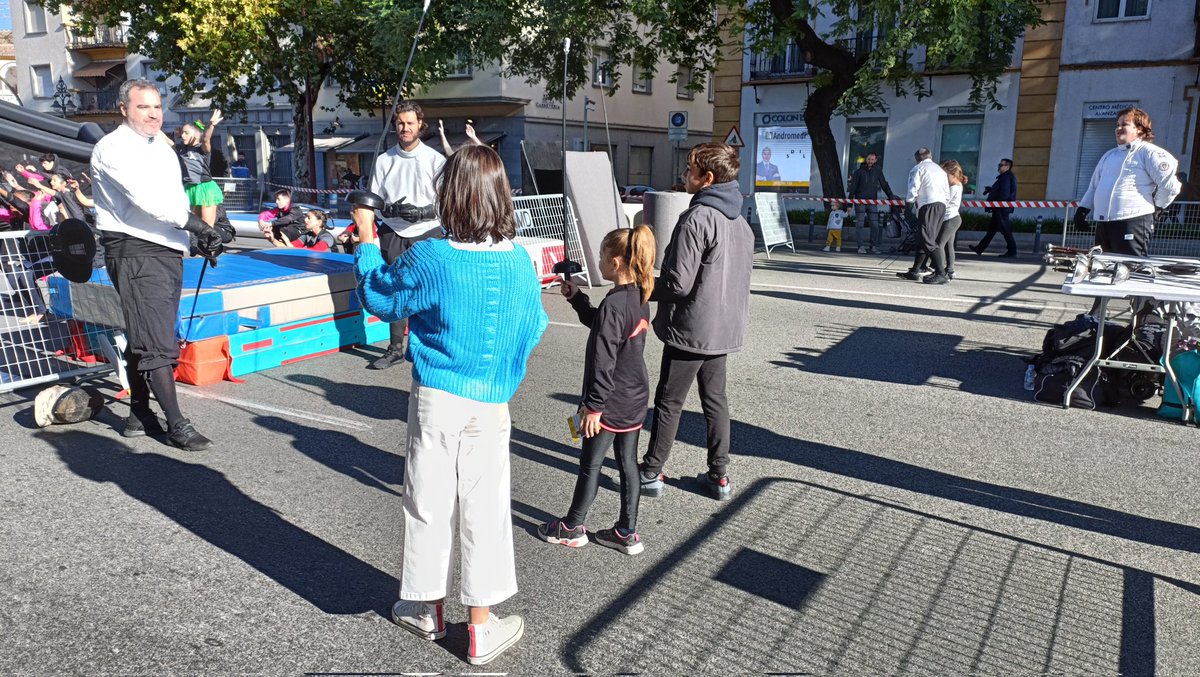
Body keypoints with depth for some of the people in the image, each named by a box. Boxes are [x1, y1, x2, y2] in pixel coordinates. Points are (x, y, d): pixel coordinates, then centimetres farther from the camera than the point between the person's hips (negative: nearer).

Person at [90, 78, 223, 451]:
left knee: (143, 337, 14)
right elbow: (144, 197, -20)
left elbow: (176, 198, 16)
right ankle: (176, 424, -7)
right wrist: (195, 224, -24)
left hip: (168, 250, 8)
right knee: (156, 341, -10)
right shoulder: (113, 148, -6)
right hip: (135, 251, -8)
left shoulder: (162, 146, 20)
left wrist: (201, 235, 1)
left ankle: (139, 414, 24)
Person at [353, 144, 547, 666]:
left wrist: (366, 239, 16)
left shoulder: (429, 259, -13)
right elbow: (534, 329, 7)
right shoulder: (521, 262, -4)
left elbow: (380, 299, 3)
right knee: (485, 509, 10)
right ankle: (481, 627, 20)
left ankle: (426, 608, 33)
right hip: (492, 405, 2)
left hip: (436, 400, -2)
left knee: (429, 504, 14)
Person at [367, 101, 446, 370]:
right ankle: (395, 348, 15)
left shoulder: (435, 160, -1)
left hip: (426, 234, -2)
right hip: (393, 234, 3)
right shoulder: (384, 160, 7)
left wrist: (423, 212, -18)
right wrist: (392, 210, -13)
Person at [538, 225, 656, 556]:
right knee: (628, 464, 14)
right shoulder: (640, 298, 4)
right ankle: (627, 533, 24)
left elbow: (604, 361, -23)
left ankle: (572, 527, 25)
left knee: (590, 465, 8)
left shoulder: (612, 304, -23)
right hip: (635, 399, 8)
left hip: (611, 402, -8)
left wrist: (593, 405, -17)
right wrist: (576, 297, 16)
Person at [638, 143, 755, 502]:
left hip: (691, 329, -8)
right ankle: (719, 475, 23)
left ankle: (651, 472, 16)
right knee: (715, 401, 16)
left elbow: (679, 283, -22)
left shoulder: (696, 219, -19)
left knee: (668, 402, 5)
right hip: (725, 328, 8)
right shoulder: (741, 221, 9)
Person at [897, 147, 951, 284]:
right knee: (924, 239, 14)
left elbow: (913, 190, -6)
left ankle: (941, 274, -23)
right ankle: (914, 271, 18)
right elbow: (947, 194, 21)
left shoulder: (918, 169, 5)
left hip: (928, 205, -8)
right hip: (942, 206, 8)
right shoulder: (941, 170, 27)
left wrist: (909, 200, 13)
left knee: (928, 240, -13)